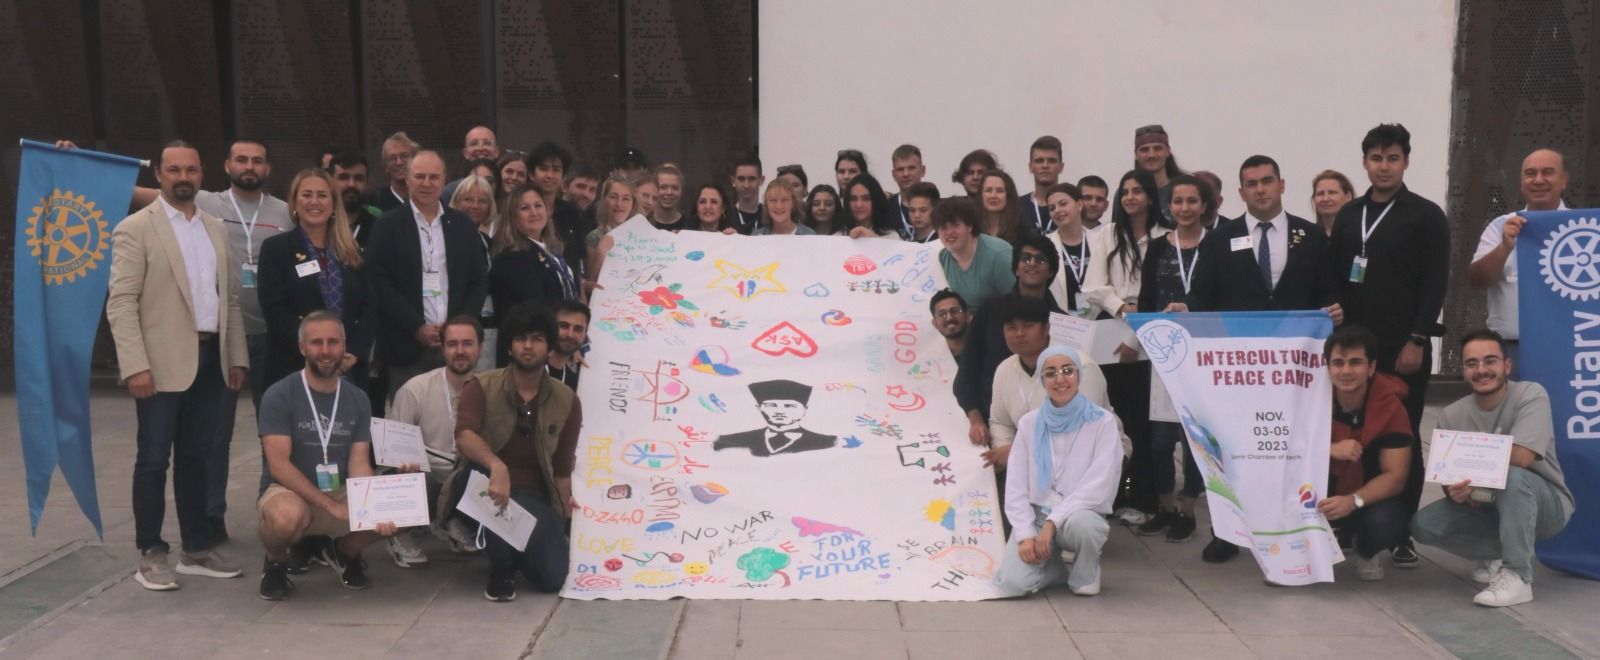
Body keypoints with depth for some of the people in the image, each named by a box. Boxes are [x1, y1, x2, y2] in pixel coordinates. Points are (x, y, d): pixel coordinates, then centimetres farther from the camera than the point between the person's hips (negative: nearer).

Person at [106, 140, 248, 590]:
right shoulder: (135, 229, -4)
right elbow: (121, 303, -10)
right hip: (164, 362, -5)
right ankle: (151, 556, 12)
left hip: (211, 358, 5)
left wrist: (236, 356, 10)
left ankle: (196, 549, 21)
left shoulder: (215, 229, 14)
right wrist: (135, 365, -17)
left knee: (196, 457, 12)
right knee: (154, 460, 2)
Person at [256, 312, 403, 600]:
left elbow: (359, 464, -3)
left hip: (340, 492, 4)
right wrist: (332, 506, -26)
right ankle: (276, 563, -1)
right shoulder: (279, 396, -11)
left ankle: (344, 552, 11)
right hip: (287, 491, -4)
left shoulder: (357, 400, 2)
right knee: (288, 517, -40)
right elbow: (279, 466, -17)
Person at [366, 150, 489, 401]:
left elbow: (479, 281, 9)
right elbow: (380, 283, -5)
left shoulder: (463, 225, 10)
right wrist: (417, 328, -11)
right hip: (406, 345, -2)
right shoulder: (388, 225, 1)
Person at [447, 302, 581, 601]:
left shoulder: (567, 401, 1)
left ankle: (519, 550, 22)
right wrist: (497, 466, -46)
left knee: (552, 579, -17)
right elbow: (465, 436, -26)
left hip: (534, 496, 2)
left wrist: (563, 522, 5)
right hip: (484, 485, -2)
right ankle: (502, 567, -15)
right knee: (477, 473, -38)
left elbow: (562, 469, 6)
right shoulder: (481, 387, -7)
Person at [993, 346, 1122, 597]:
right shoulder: (1029, 423, 3)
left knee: (1080, 523, -39)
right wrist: (1025, 535, -13)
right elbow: (1016, 487, 1)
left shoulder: (1102, 422, -7)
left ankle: (1085, 573, -3)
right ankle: (1062, 562, 11)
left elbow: (1098, 487, -15)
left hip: (1082, 516, -2)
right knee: (1013, 581, -23)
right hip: (1036, 516, 2)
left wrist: (1053, 522, -21)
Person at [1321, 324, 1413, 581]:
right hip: (1320, 492, 1)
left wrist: (1353, 501, -35)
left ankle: (1367, 552, 7)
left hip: (1369, 496, -1)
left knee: (1384, 523, -34)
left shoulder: (1390, 405, -18)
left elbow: (1395, 476, -19)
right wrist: (1329, 449, -34)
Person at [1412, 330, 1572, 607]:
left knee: (1512, 476, -36)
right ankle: (1499, 555, 7)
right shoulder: (1451, 416, -7)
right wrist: (1456, 491, -27)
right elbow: (1448, 475, -3)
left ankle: (1517, 576, -25)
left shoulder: (1531, 395, -19)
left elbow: (1520, 457, -32)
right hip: (1489, 508, 4)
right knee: (1424, 524, -17)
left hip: (1545, 504, -4)